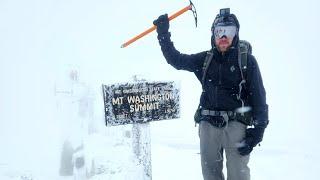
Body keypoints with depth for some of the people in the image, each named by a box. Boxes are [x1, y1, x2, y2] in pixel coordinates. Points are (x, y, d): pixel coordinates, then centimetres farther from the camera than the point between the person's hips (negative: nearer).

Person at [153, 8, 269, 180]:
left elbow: (258, 96, -1)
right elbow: (176, 59, 19)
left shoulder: (247, 60, 1)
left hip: (236, 123, -4)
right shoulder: (205, 59, 11)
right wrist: (163, 33, 13)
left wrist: (258, 129, -8)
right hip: (208, 123, 4)